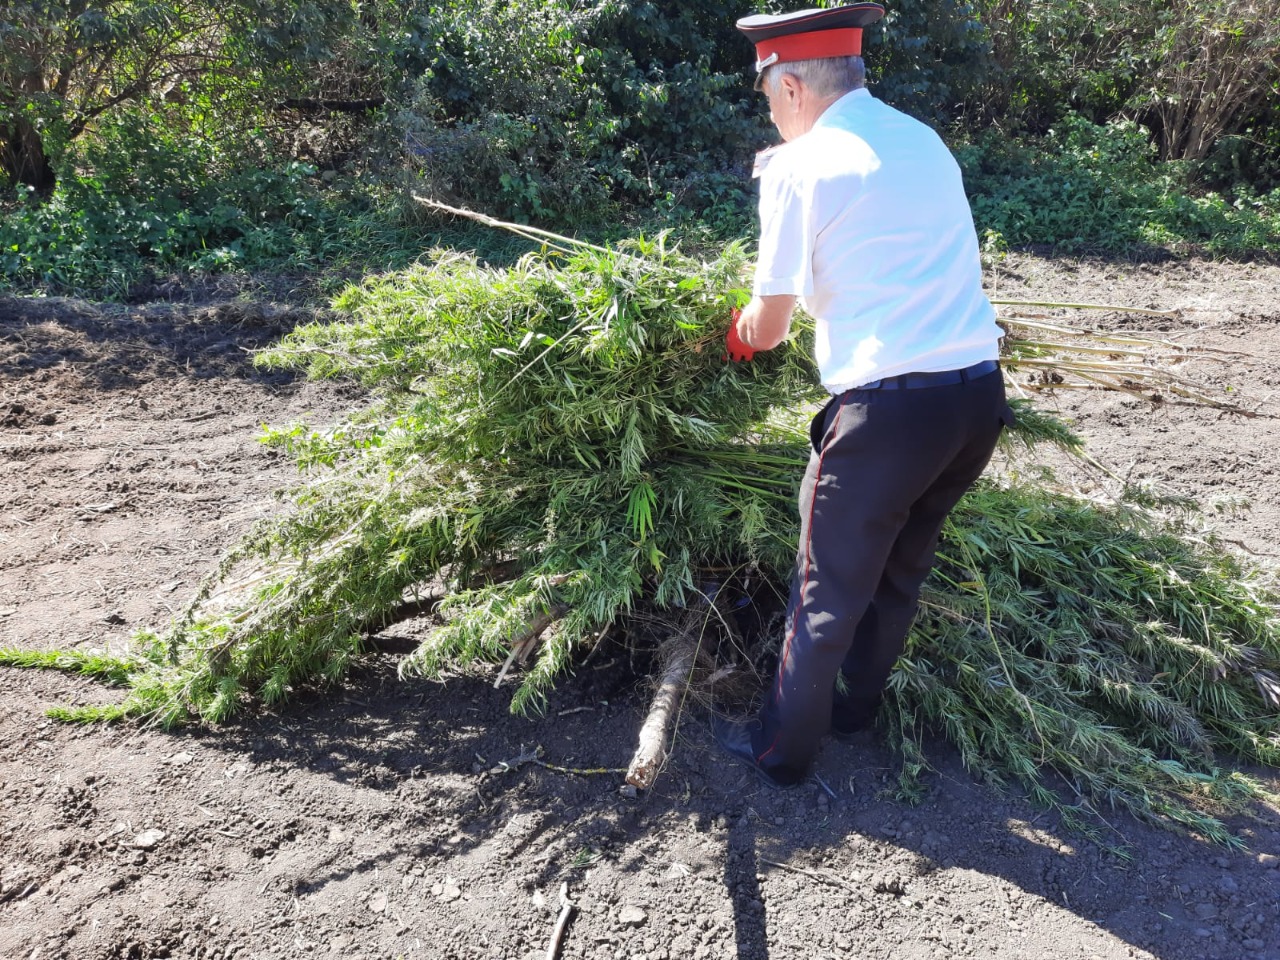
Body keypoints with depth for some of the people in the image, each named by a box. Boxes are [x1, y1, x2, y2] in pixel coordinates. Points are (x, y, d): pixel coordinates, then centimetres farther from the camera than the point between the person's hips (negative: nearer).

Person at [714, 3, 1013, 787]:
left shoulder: (798, 167, -5)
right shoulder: (925, 141, 15)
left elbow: (768, 327, 0)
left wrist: (734, 341, 22)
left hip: (889, 406, -7)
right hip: (979, 393, 7)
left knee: (830, 591, 8)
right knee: (902, 567, 23)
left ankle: (782, 749, 26)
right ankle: (856, 707, 42)